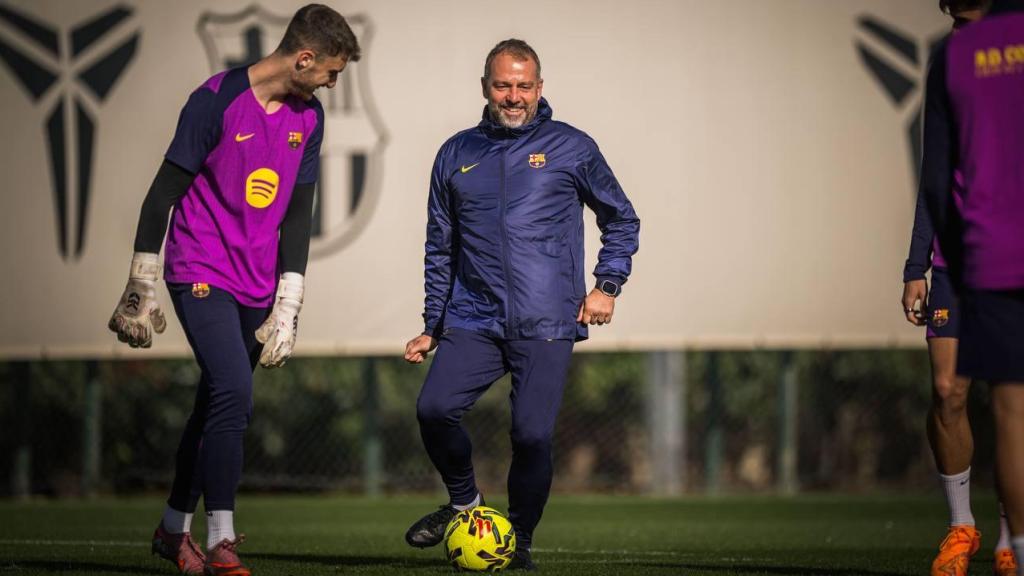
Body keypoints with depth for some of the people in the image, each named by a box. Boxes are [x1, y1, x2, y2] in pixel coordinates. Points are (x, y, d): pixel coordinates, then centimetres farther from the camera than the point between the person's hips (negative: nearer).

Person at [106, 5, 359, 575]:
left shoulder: (309, 116, 7)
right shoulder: (217, 101, -12)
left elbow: (298, 215, 11)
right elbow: (164, 192, -8)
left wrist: (287, 308, 6)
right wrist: (141, 290, -6)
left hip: (257, 287, 6)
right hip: (201, 275, -6)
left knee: (216, 405, 11)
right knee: (234, 394, -19)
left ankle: (174, 529, 27)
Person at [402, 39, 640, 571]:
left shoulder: (571, 148, 6)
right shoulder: (457, 155, 13)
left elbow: (621, 219, 15)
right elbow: (440, 247, 19)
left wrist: (607, 286, 4)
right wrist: (432, 326, 17)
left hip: (546, 326, -2)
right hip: (473, 322, 2)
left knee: (532, 435, -11)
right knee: (434, 409, -17)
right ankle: (464, 501, 11)